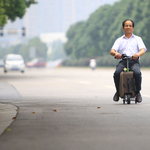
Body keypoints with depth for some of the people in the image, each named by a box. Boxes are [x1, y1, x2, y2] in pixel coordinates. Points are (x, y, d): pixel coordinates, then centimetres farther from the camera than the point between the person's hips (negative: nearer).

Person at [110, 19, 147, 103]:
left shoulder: (137, 39, 18)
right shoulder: (119, 40, 21)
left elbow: (143, 50, 2)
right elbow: (112, 51, 6)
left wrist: (138, 54, -24)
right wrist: (115, 53, -20)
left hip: (134, 62, -1)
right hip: (122, 62, 1)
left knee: (137, 73, -34)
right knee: (117, 73, -30)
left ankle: (138, 92, -14)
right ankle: (118, 91, -6)